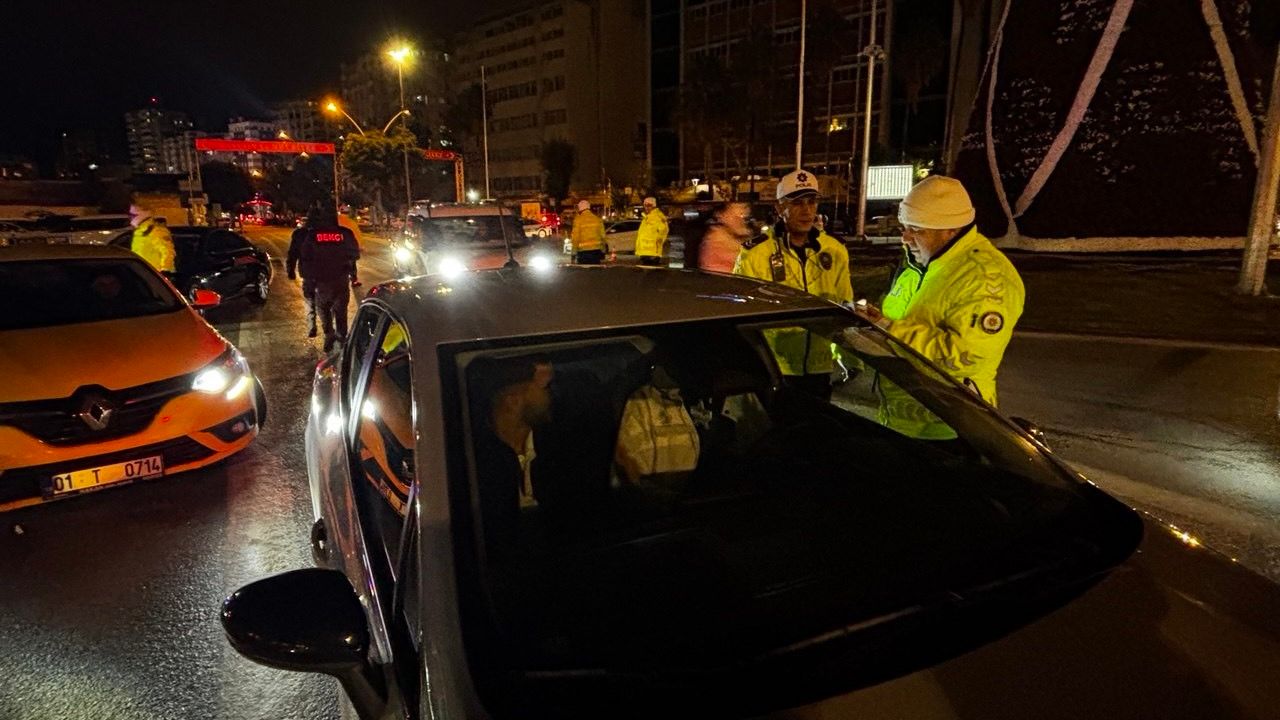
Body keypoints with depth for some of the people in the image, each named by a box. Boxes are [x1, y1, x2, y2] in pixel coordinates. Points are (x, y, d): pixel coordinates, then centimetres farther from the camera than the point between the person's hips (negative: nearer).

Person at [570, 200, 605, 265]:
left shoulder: (578, 219, -5)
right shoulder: (597, 219, 7)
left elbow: (575, 237, -7)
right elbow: (602, 235, 9)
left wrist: (574, 252, 0)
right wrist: (603, 251, 17)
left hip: (583, 251, -4)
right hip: (596, 250, 4)